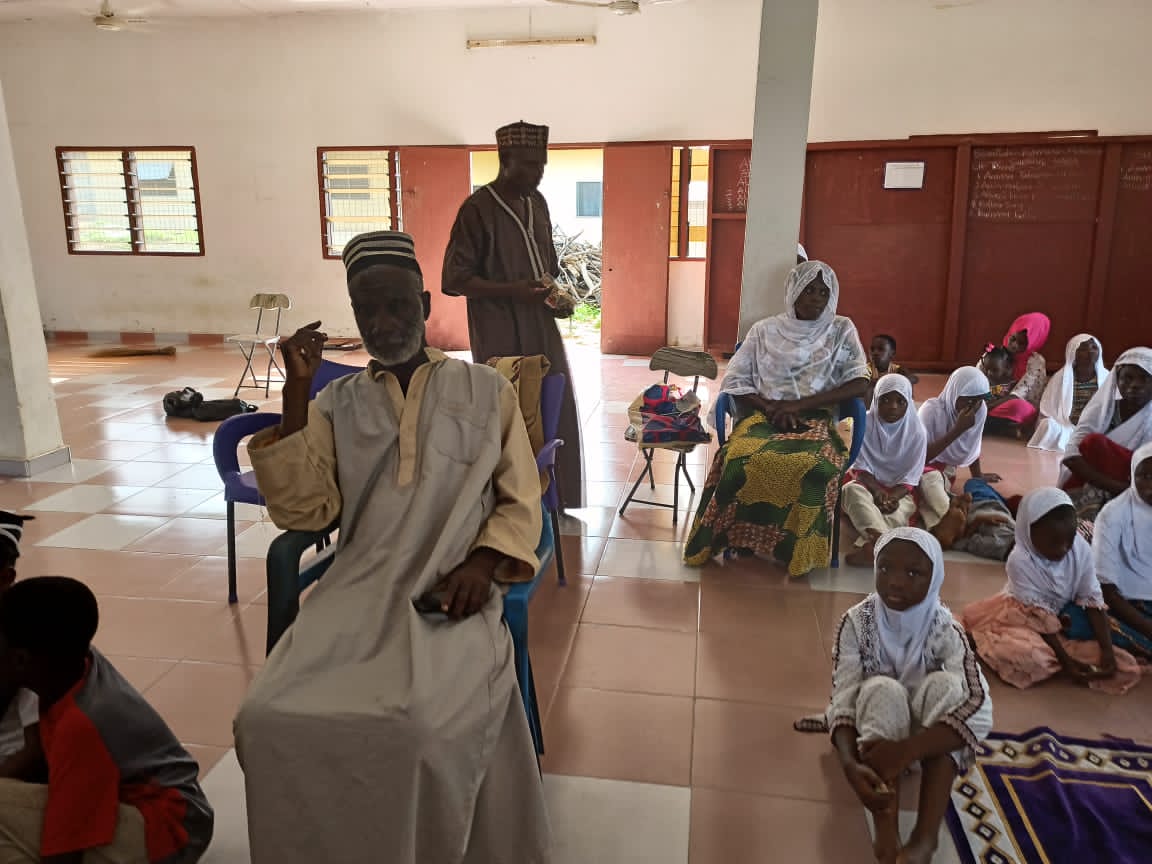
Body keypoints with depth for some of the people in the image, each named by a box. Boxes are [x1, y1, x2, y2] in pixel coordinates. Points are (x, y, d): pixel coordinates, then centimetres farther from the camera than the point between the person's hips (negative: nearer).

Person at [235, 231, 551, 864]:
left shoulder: (486, 391, 9)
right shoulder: (337, 403, 13)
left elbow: (521, 502, 8)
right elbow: (302, 511, 1)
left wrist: (483, 560, -12)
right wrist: (297, 392, -4)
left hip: (450, 597, -2)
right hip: (360, 592, 3)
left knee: (421, 726, -29)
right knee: (269, 719, -21)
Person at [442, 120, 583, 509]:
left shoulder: (537, 202, 10)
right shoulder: (478, 209, -12)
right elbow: (454, 279, -12)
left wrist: (556, 292, 2)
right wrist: (513, 291, -21)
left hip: (542, 331, 7)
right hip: (502, 339, -7)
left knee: (555, 417, 9)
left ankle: (555, 506, 23)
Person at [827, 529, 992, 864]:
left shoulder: (944, 631, -19)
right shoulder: (857, 622, -18)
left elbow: (980, 712, -31)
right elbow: (843, 701, -23)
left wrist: (906, 750, -44)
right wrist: (850, 765, -43)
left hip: (925, 743, 1)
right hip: (873, 736, 0)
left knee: (944, 684, -30)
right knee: (882, 690, -33)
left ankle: (926, 836, -36)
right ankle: (887, 834, -41)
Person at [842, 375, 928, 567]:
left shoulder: (917, 432, -5)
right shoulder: (864, 424, -5)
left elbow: (910, 477, -6)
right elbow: (861, 467, -7)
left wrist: (893, 496, -25)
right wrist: (877, 491, -25)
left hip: (900, 490, 0)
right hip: (868, 483, 0)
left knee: (898, 512, -33)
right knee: (851, 490, -34)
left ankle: (870, 547, -57)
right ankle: (883, 542, -58)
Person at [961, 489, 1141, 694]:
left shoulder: (1081, 549, -14)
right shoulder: (1021, 561, -27)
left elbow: (1092, 601, -11)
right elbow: (1039, 617, -23)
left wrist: (1107, 650, -19)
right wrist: (1065, 660, -26)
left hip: (1064, 618, 5)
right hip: (1024, 620, -5)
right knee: (1036, 658, -38)